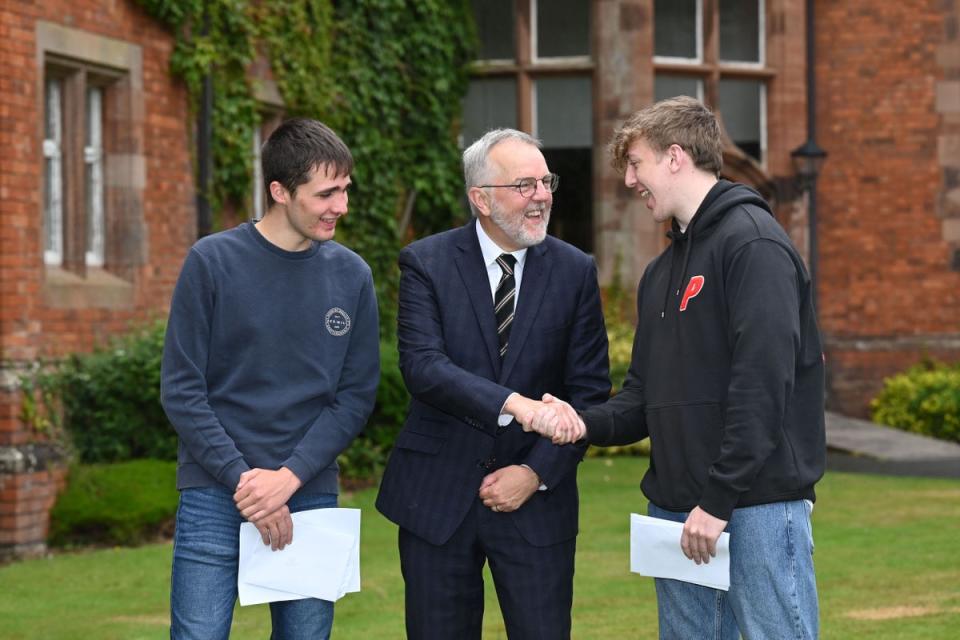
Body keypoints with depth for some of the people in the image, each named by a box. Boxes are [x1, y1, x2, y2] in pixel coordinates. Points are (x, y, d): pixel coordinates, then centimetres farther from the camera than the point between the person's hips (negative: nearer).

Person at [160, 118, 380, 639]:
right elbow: (181, 390, -4)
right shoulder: (213, 262, -3)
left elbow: (356, 395, 4)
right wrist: (243, 478, -12)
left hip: (311, 498, 3)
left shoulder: (351, 276, 5)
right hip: (216, 497, -3)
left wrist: (290, 477, -9)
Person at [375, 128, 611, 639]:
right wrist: (514, 403, -30)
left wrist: (537, 473, -10)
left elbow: (590, 391, 1)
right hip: (438, 497, -1)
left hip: (535, 500, 1)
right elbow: (422, 367, -17)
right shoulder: (426, 263, -3)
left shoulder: (575, 271, 2)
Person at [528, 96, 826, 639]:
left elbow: (763, 383, -18)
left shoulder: (752, 242, -10)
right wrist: (588, 424, -1)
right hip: (676, 509, 9)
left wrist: (718, 500, -20)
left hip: (757, 503, -9)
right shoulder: (662, 272, 19)